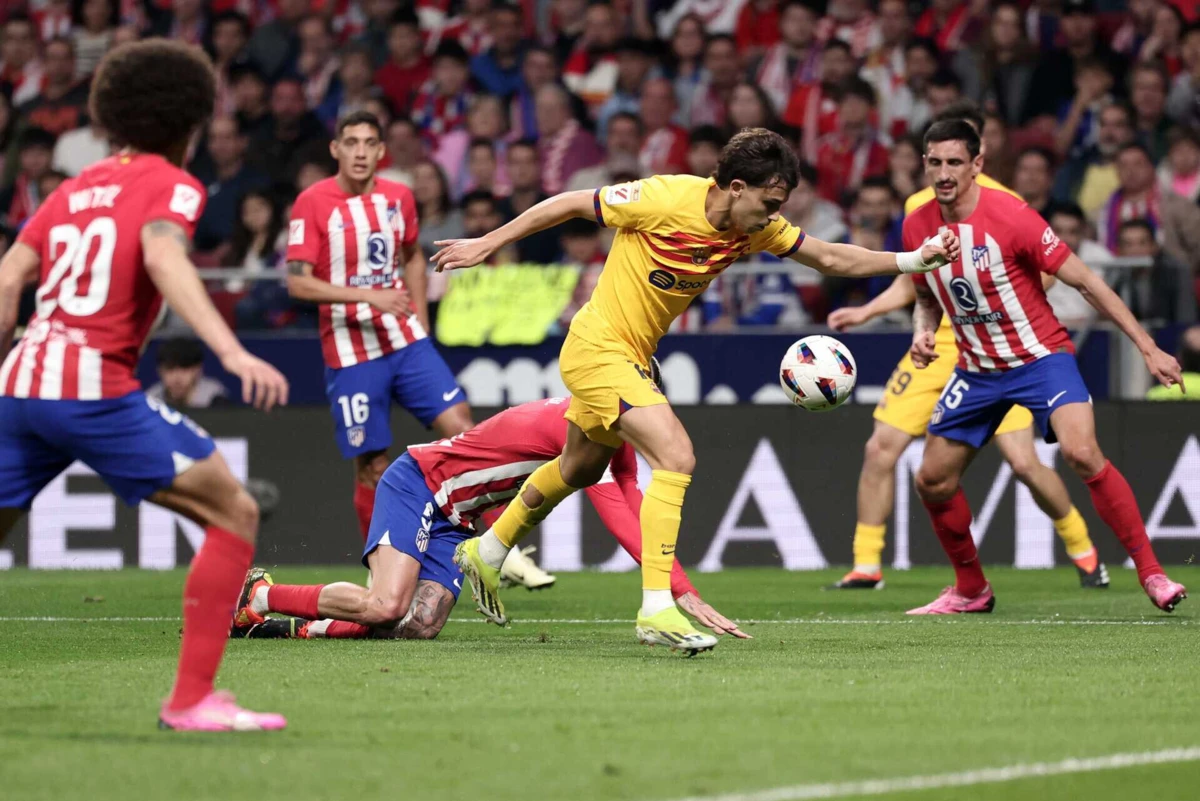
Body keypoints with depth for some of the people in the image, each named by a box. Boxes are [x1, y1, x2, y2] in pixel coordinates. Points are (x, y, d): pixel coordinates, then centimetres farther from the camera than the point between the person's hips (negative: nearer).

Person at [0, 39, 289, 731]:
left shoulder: (75, 188, 21)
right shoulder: (173, 186, 2)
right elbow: (163, 259, -18)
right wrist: (233, 353, -29)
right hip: (96, 388, -7)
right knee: (236, 515, 1)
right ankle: (192, 698, -7)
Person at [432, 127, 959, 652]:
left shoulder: (756, 228, -6)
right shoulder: (664, 200, -25)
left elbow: (832, 258, 2)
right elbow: (569, 204, -15)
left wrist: (917, 259, -9)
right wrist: (486, 245, -9)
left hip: (632, 356, 9)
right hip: (598, 347, -9)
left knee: (580, 469, 26)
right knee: (676, 457, -22)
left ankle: (486, 553, 48)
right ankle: (656, 610, -21)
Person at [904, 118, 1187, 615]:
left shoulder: (1010, 217, -19)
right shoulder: (917, 227, -3)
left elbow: (1084, 281, -15)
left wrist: (1148, 348, -16)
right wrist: (922, 333, -7)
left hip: (1039, 356, -6)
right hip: (976, 368, 6)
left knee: (1082, 453, -28)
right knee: (932, 481, 4)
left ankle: (1151, 573, -18)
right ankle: (971, 589, 26)